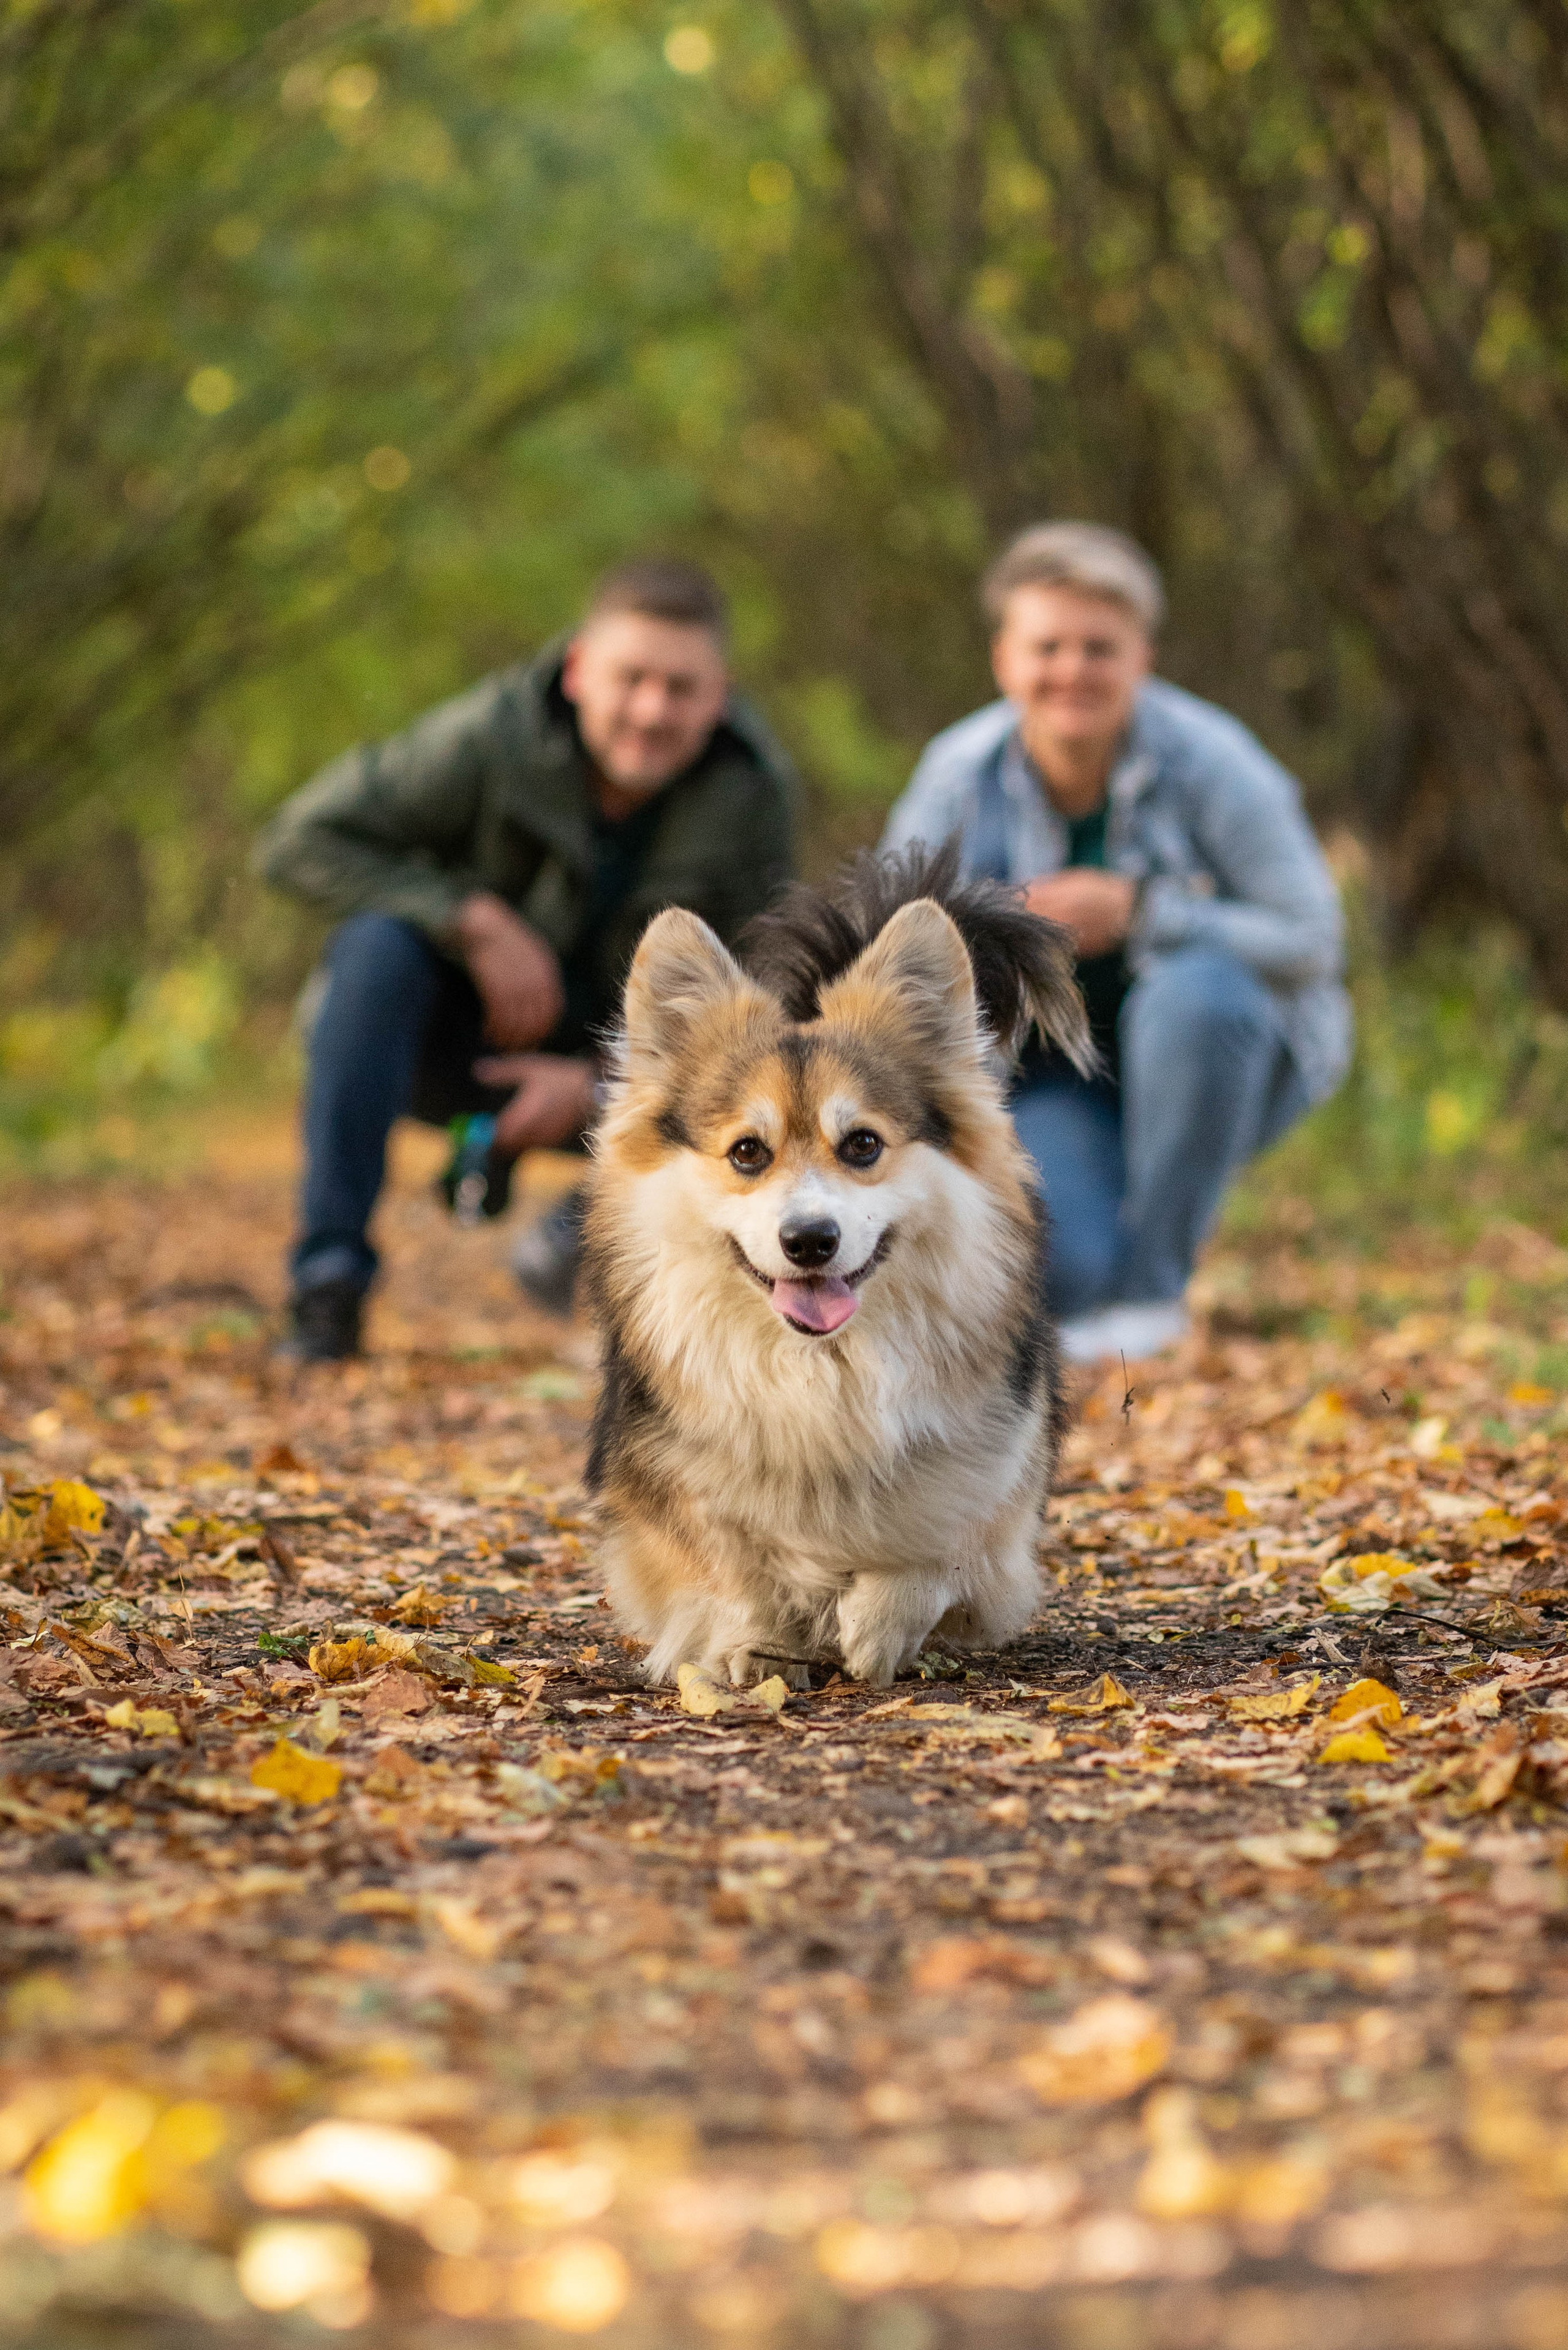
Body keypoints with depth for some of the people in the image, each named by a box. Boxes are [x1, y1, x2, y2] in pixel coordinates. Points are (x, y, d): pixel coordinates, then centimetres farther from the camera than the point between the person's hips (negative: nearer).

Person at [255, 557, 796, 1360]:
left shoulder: (756, 791, -15)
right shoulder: (492, 737, -22)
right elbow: (301, 839, -21)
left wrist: (598, 1083, -23)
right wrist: (475, 921, -28)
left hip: (611, 1063, 2)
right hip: (458, 1042, -2)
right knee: (379, 941, -33)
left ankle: (589, 1223, 10)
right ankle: (328, 1281, -30)